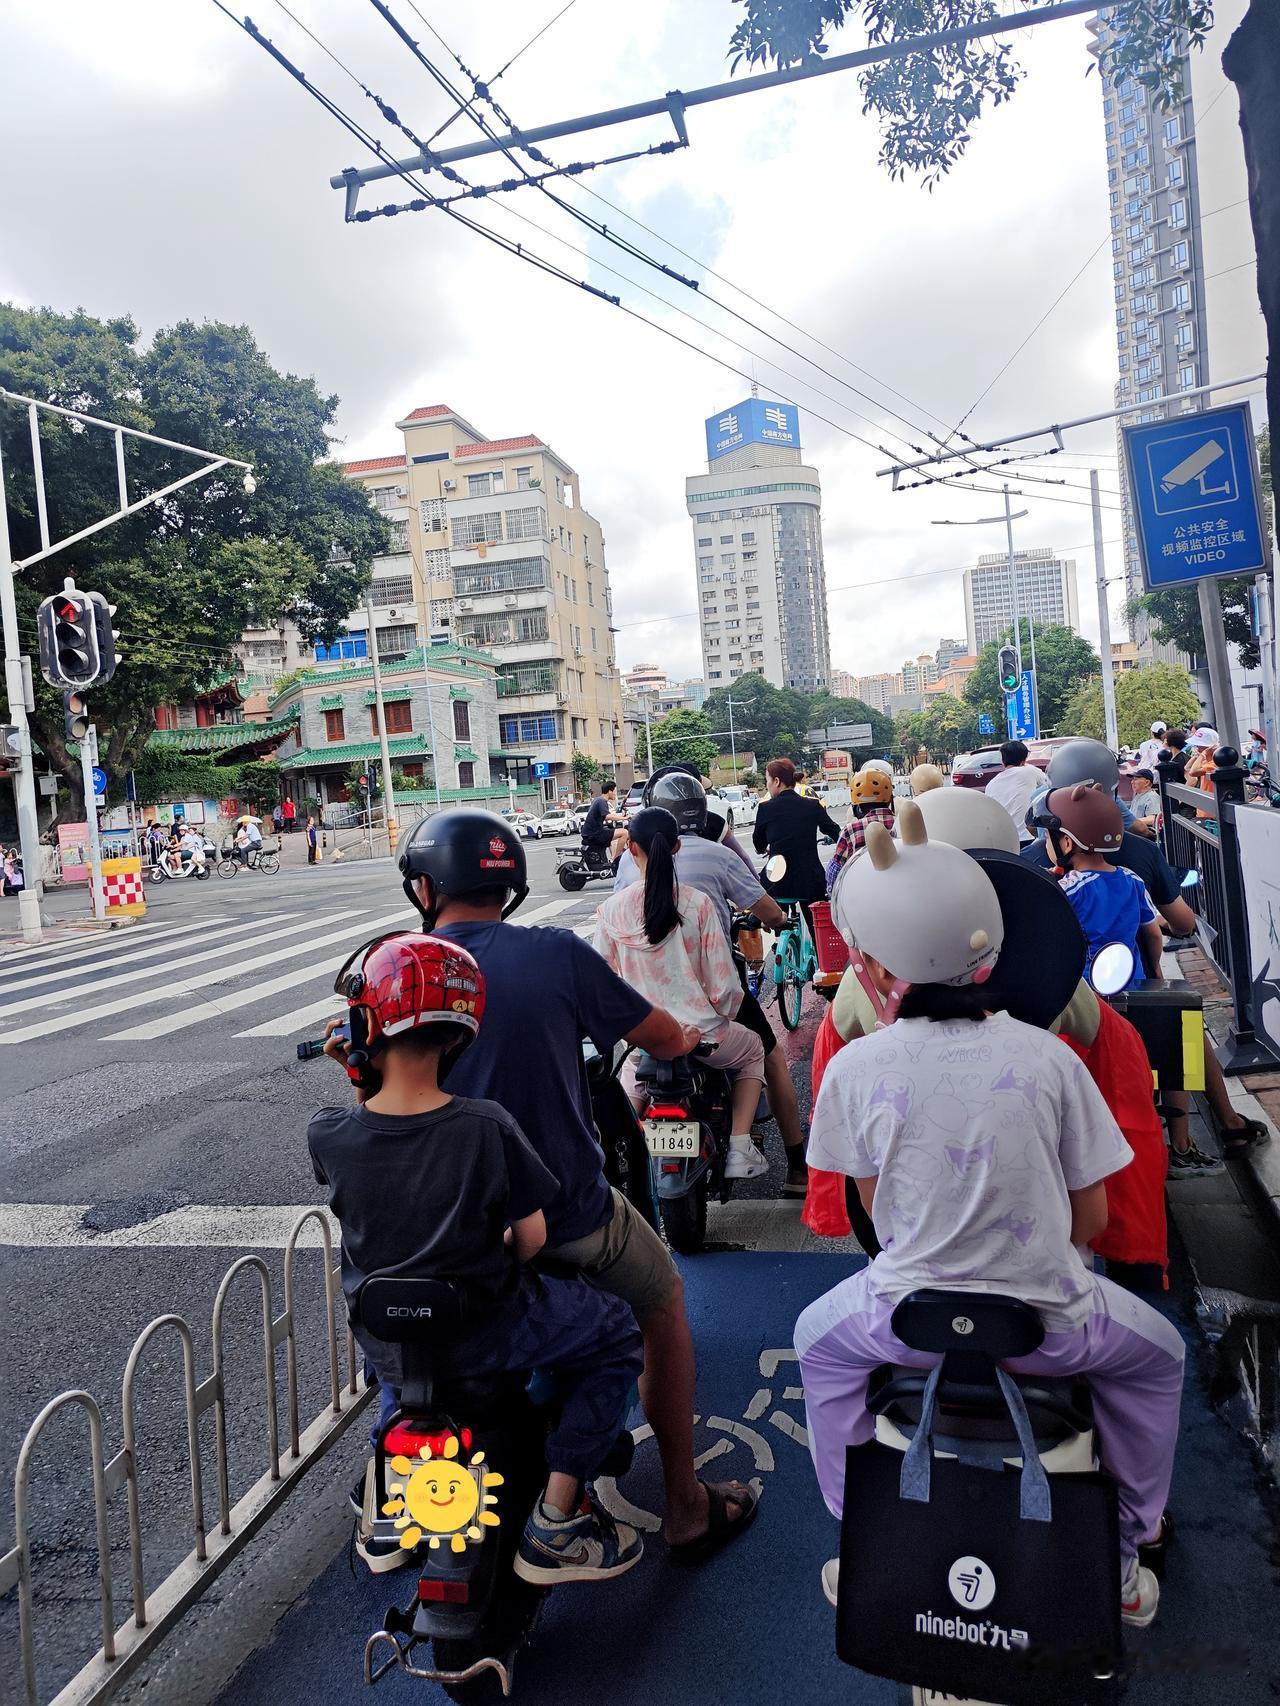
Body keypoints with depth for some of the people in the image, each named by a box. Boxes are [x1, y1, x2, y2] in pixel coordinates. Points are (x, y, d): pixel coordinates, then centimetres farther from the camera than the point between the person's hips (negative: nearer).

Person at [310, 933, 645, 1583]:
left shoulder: (328, 1135, -17)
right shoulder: (486, 1127, -24)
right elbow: (533, 1237, -13)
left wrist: (358, 1081, 5)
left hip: (381, 1340, 4)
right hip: (482, 1334, -4)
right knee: (618, 1333, 16)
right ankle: (553, 1526, 11)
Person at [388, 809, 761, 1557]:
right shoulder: (556, 953, -13)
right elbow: (665, 1039, -3)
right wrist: (688, 1036, 19)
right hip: (569, 1217, -3)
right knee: (665, 1305, 25)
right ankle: (688, 1507, 31)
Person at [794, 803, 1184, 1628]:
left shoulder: (856, 1067, -14)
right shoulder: (1048, 1057, -12)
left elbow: (874, 1205, 0)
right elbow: (1092, 1217, -3)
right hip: (1049, 1324, 1)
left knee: (821, 1342, 32)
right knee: (1158, 1355, 32)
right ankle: (1128, 1548, 40)